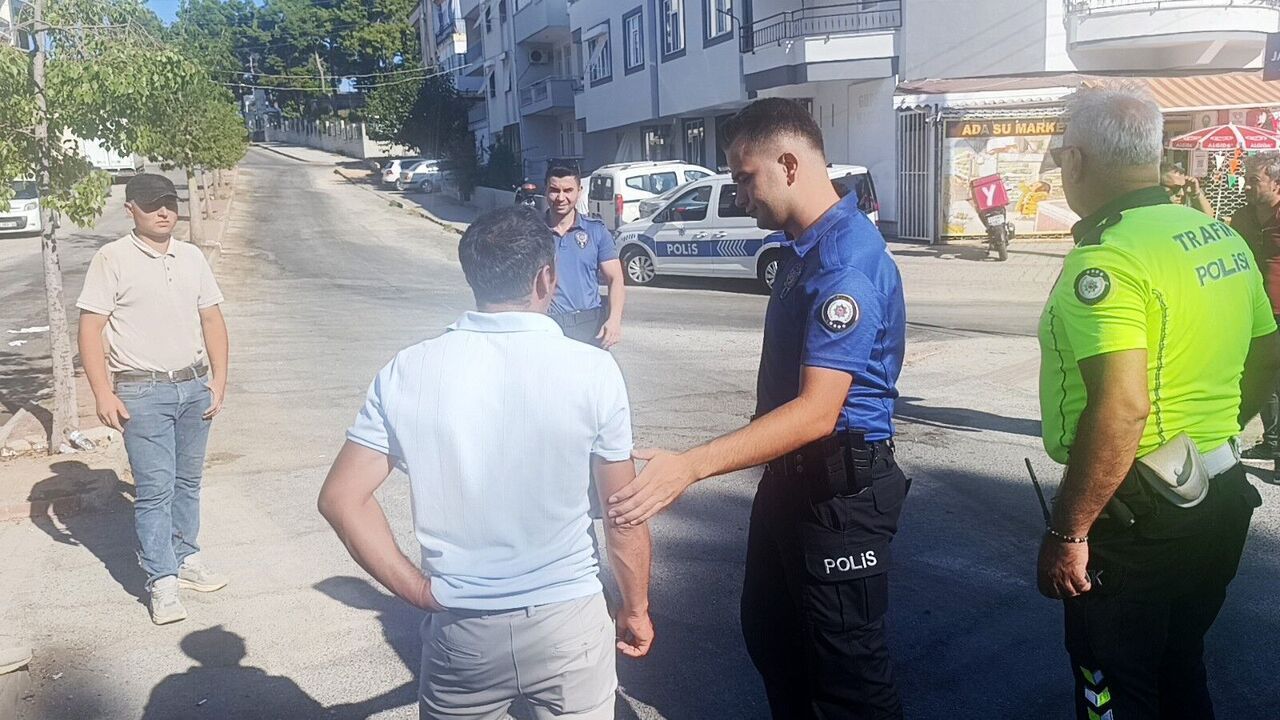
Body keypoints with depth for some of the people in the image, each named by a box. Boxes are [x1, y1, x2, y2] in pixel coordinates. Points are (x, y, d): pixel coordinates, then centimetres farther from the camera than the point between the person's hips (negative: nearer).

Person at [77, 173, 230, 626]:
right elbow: (90, 328, -8)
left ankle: (185, 558, 28)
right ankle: (162, 582, 2)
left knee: (188, 481, 14)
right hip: (143, 392, -5)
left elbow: (212, 320, 12)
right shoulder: (112, 260, -6)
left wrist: (219, 380, 4)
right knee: (155, 488, -5)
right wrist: (103, 393, -13)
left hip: (194, 387, 5)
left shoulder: (191, 257, 8)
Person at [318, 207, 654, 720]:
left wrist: (419, 592, 0)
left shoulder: (407, 372, -7)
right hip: (567, 621, -2)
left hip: (460, 631, 2)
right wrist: (636, 609, 9)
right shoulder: (593, 370, -13)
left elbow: (342, 498, -6)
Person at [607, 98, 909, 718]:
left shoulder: (846, 261, -24)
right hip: (790, 477, 10)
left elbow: (816, 411, -31)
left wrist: (691, 466, -38)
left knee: (847, 666, 4)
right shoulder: (801, 245, 8)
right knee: (768, 632, 23)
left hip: (840, 488, -10)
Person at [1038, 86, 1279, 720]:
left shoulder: (1106, 261, -22)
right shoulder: (1221, 236, 5)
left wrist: (1067, 531, -25)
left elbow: (1122, 406, -31)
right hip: (1221, 496, 9)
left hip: (1136, 517, -8)